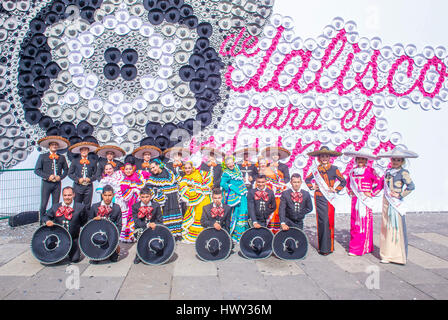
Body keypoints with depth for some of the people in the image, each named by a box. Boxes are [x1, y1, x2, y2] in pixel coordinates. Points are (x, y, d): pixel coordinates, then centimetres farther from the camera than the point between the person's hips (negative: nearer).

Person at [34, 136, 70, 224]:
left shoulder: (62, 157, 11)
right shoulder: (42, 156, 5)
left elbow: (66, 170, 17)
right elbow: (37, 170, 1)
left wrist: (60, 177, -2)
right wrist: (48, 176, -11)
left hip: (57, 184, 2)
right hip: (46, 183, -2)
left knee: (56, 205, 5)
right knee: (43, 204, -4)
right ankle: (41, 223, 5)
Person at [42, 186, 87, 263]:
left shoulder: (80, 207, -7)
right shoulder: (55, 207, 0)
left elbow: (84, 221, 4)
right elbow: (46, 216, 6)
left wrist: (77, 227, -6)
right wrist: (47, 221, -14)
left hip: (73, 239, -2)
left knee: (75, 259, -10)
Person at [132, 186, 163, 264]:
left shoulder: (156, 206, 0)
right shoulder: (135, 206, -2)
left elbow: (160, 221, 2)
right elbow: (137, 222, -10)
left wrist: (154, 225, -17)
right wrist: (147, 225, -24)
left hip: (153, 228, 1)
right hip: (141, 228, -1)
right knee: (140, 232, -31)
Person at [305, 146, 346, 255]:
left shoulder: (334, 169, 1)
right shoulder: (315, 169, 7)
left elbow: (343, 181, 9)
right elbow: (307, 179, 22)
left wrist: (336, 190, 0)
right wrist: (312, 187, 8)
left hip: (329, 198, -2)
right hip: (319, 198, 2)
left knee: (328, 221, -4)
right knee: (321, 221, 2)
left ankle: (327, 247, 3)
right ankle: (321, 246, 11)